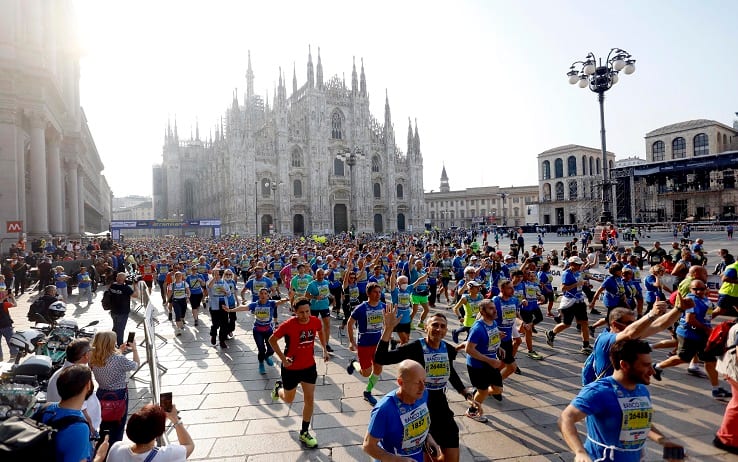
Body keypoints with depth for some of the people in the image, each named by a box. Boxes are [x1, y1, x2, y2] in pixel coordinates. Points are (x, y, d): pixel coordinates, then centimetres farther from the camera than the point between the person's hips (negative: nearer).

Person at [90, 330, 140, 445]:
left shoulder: (93, 359, -9)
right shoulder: (119, 359, -27)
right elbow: (136, 365, -8)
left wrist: (119, 350, 15)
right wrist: (134, 349, 4)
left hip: (102, 394, 6)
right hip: (119, 396, -6)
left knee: (104, 426, 24)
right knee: (117, 427, 11)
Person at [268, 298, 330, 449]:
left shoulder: (315, 321, -14)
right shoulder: (288, 325, -26)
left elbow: (320, 331, 11)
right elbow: (272, 340, -13)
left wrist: (324, 349, 4)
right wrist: (283, 358, -20)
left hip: (309, 366, 3)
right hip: (291, 368, -3)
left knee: (309, 399, 4)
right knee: (288, 399, 18)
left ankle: (304, 433, 23)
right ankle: (278, 388, 53)